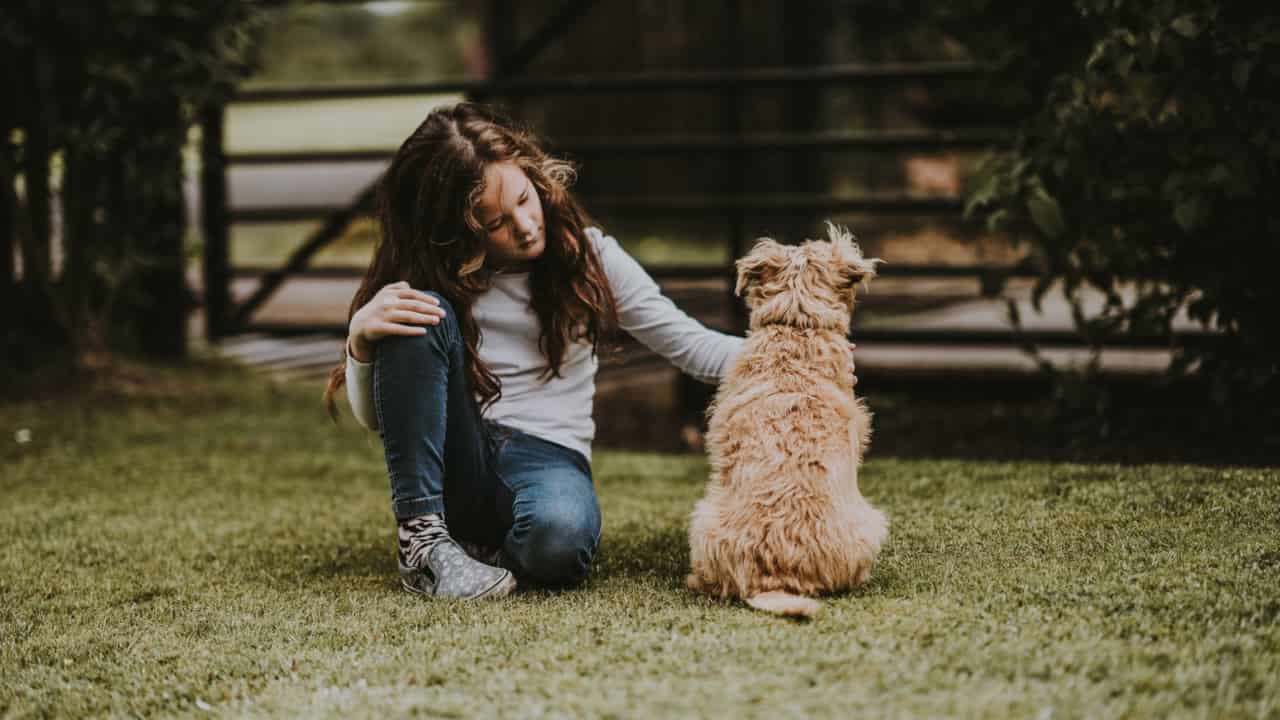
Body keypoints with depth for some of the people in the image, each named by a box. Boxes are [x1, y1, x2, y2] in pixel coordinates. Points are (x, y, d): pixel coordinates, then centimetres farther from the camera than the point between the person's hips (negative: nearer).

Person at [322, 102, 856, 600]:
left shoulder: (586, 254, 3)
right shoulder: (429, 275, 2)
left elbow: (690, 345, 3)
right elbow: (374, 417, 3)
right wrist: (361, 339, -18)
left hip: (549, 458, -2)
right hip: (449, 464, 2)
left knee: (559, 533, -40)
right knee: (422, 319, -25)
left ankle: (488, 549, -6)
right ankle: (422, 539, -23)